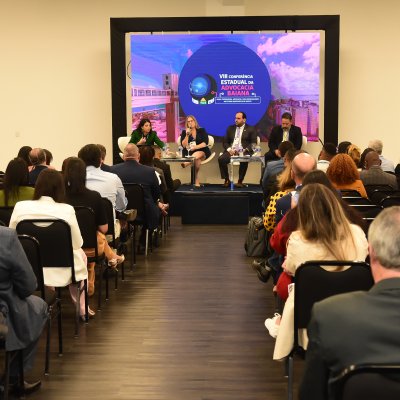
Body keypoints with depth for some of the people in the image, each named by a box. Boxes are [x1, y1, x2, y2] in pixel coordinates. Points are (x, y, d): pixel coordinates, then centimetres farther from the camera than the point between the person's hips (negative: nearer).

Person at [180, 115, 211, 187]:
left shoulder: (202, 130, 9)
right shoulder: (184, 132, 11)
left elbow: (205, 143, -4)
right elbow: (183, 145, -1)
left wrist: (195, 147, -17)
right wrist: (187, 135, -11)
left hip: (202, 152, 0)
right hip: (189, 153, 0)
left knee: (197, 155, -38)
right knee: (197, 159, -35)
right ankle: (196, 179, -37)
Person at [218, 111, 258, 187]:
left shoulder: (251, 129, 11)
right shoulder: (230, 128, 21)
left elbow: (253, 143, 2)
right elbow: (225, 142, 16)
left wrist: (245, 150, -15)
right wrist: (229, 149, -5)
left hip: (243, 152, -3)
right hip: (231, 151, 3)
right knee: (221, 159, -27)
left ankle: (240, 181, -22)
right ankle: (227, 180, -13)